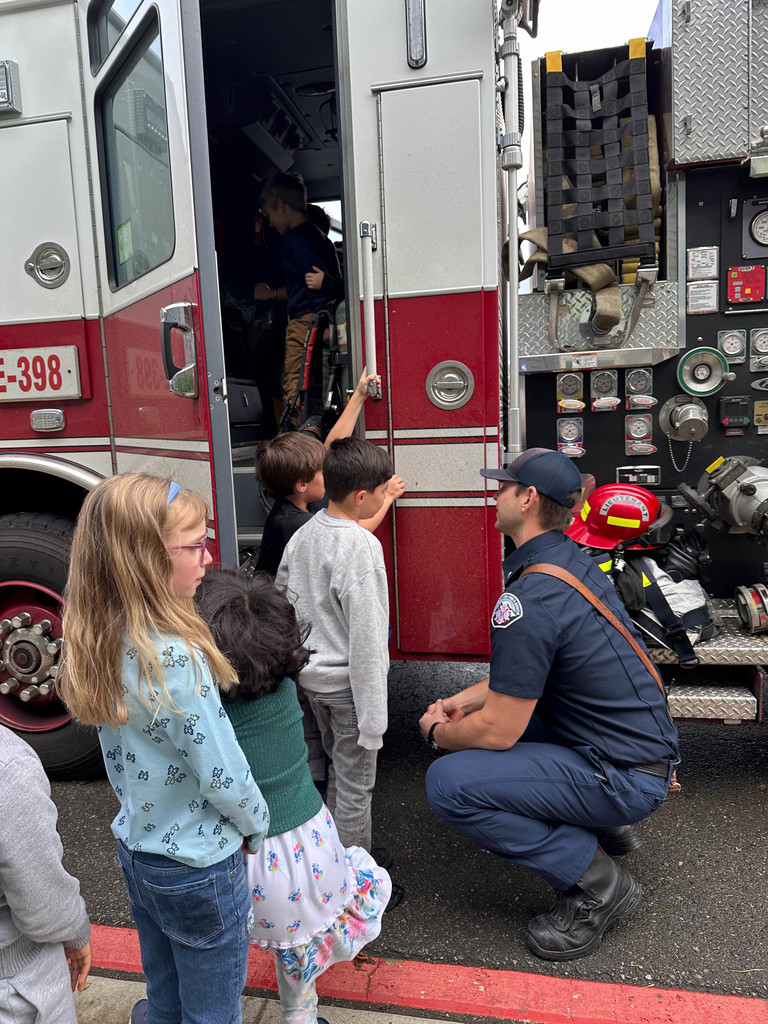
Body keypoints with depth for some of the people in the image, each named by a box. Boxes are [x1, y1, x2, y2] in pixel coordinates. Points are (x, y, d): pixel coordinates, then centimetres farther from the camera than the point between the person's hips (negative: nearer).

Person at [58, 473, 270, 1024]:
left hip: (136, 849, 7)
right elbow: (224, 777, -25)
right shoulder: (177, 659, -34)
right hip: (198, 869, -7)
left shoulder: (102, 642, -9)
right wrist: (257, 828, -5)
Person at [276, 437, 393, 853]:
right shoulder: (362, 547, -24)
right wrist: (372, 716, -20)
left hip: (311, 675, 8)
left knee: (337, 767, 26)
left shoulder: (304, 533, 0)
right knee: (356, 785, 8)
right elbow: (365, 637, -25)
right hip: (347, 683, -8)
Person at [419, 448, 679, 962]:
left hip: (627, 777, -9)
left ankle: (595, 880, -4)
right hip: (647, 744, 10)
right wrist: (458, 702, 9)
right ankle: (603, 825, 22)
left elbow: (499, 731, -21)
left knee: (449, 783, -16)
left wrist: (438, 733, -1)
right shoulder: (574, 559, 5)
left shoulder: (530, 598, -26)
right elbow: (521, 671, 16)